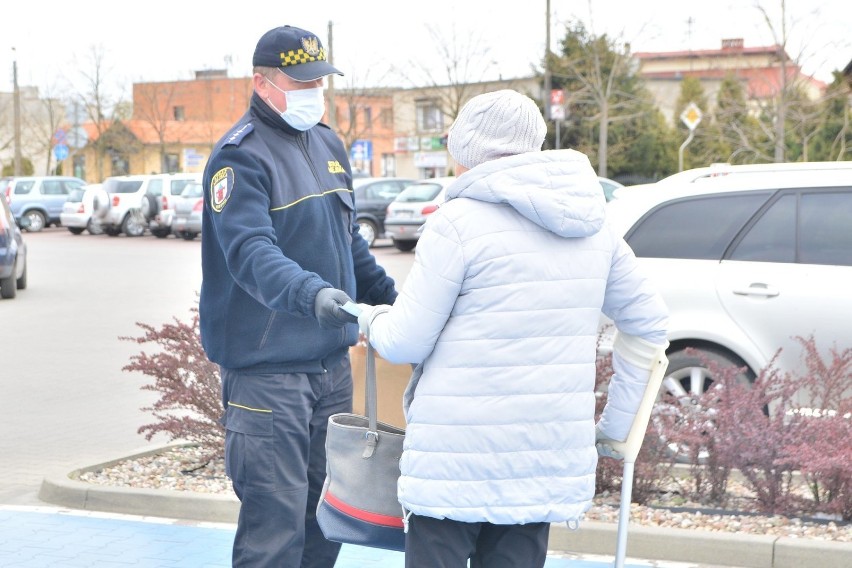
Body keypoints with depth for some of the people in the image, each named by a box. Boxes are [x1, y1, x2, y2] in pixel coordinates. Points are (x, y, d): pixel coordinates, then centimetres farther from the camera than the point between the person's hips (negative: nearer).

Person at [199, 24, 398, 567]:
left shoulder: (329, 145, 14)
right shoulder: (241, 156, -13)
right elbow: (249, 251, -28)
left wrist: (391, 300, 22)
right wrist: (311, 293, -43)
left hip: (332, 358, 8)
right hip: (266, 365, -8)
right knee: (275, 522, -7)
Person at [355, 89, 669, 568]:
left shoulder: (458, 221, -10)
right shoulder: (593, 225, 9)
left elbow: (405, 343, -8)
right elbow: (649, 324, 16)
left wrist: (370, 319, 14)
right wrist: (617, 424, 20)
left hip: (457, 454, -5)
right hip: (547, 455, 6)